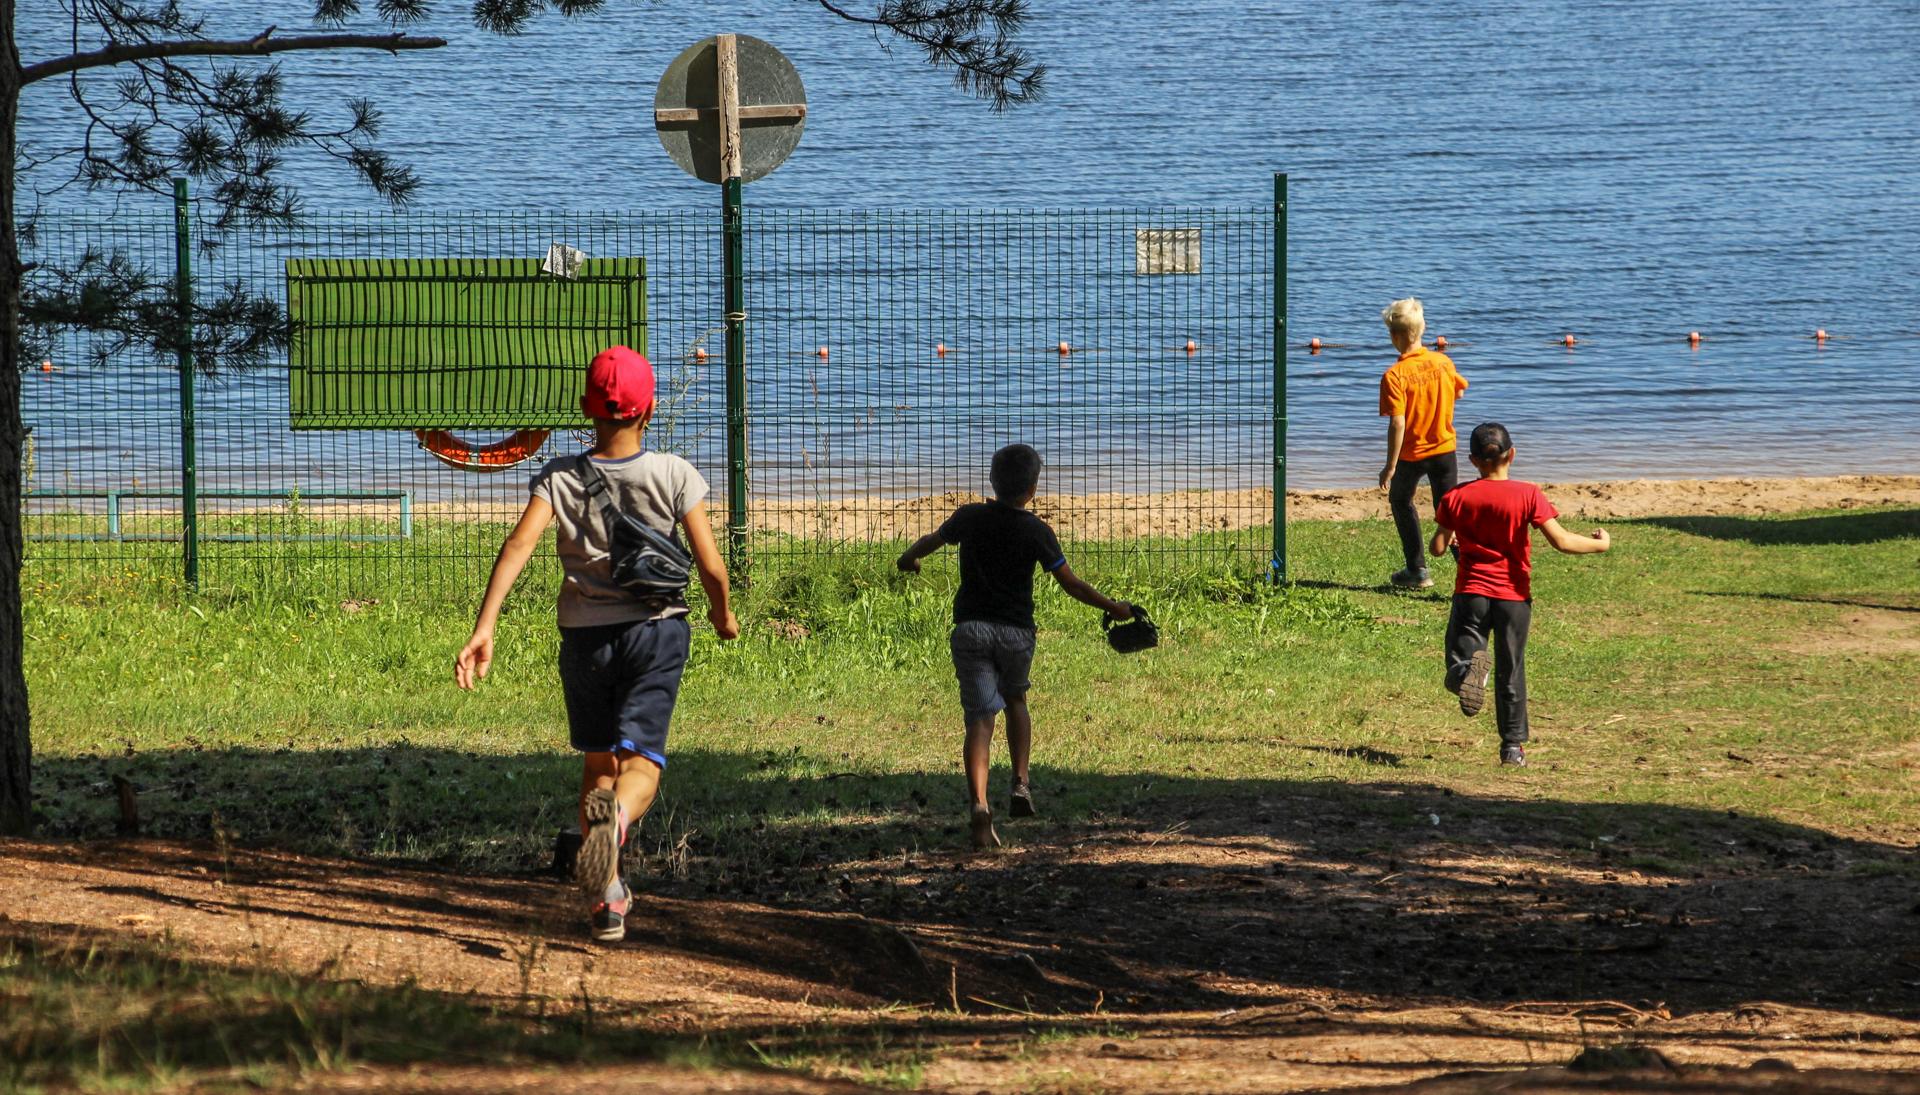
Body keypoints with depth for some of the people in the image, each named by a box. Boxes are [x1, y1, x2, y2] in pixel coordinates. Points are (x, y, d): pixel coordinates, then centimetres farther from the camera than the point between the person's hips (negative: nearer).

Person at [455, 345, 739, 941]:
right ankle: (616, 816, -45)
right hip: (656, 631, -2)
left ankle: (605, 896, 20)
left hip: (585, 639, 2)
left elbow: (518, 545, -19)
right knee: (640, 760, -8)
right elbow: (712, 567, -7)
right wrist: (723, 613, 15)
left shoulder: (560, 478, -4)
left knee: (597, 762, 18)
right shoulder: (675, 475, -6)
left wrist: (484, 627, -25)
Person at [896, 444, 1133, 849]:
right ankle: (1021, 784, 13)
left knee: (980, 718, -6)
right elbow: (1071, 584, -6)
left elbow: (933, 540, 20)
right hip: (1016, 632, -1)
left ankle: (978, 803, -25)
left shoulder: (970, 517, 0)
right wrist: (1113, 608, 7)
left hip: (971, 629, 1)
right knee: (1015, 700, 26)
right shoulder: (1035, 531, -7)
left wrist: (909, 558, 41)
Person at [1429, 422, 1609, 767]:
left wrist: (1452, 540, 25)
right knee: (1511, 673, 11)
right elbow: (1561, 541, -12)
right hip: (1514, 596, 0)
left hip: (1472, 592, 0)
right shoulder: (1528, 495, -7)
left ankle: (1466, 669, -33)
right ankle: (1513, 745, 13)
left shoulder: (1457, 497, -1)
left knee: (1460, 654, 4)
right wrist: (1599, 544, 5)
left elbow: (1437, 547, 1)